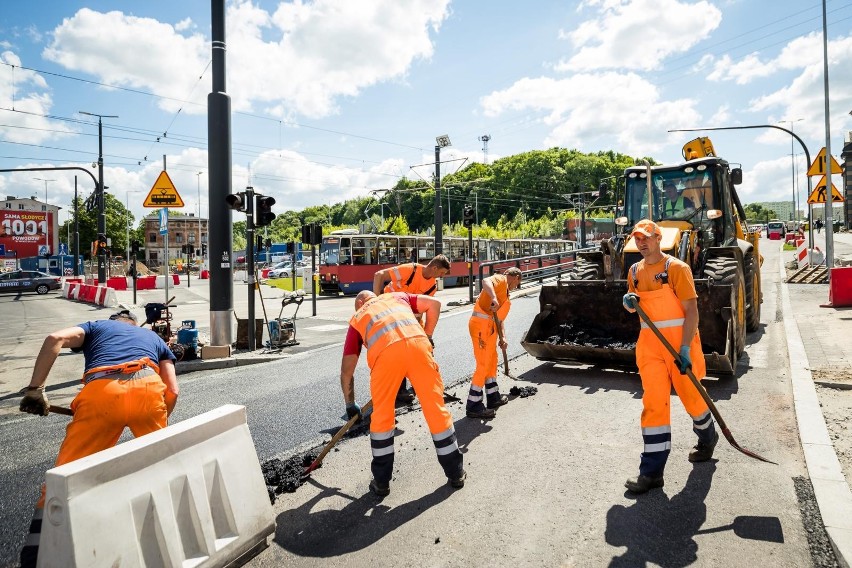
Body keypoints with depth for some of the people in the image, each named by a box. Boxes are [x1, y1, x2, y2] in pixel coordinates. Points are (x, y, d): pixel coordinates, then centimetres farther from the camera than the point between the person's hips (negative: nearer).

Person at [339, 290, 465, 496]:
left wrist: (350, 404, 41)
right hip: (417, 343, 1)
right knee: (436, 407, 13)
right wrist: (427, 337, 33)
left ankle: (381, 481, 27)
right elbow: (434, 304, 24)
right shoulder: (396, 296, 38)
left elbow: (346, 370, 30)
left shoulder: (356, 319, 34)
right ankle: (456, 473, 26)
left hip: (384, 351, -1)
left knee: (382, 415, 17)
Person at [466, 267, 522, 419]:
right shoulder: (501, 279, -2)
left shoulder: (505, 292, 25)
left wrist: (503, 338, 11)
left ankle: (493, 397, 35)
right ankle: (473, 406, -2)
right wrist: (494, 298, -42)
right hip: (482, 325, -10)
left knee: (492, 361, 20)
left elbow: (500, 318, 21)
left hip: (490, 327, 10)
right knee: (483, 365, -7)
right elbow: (486, 281, -27)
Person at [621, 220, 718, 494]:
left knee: (691, 396, 13)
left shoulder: (677, 268, -10)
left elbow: (691, 310, -14)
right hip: (650, 342, 4)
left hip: (680, 341, -4)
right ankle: (652, 471, 2)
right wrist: (630, 302, -4)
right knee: (653, 401, -1)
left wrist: (684, 348, -20)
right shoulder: (635, 271, 8)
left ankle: (707, 439, 46)